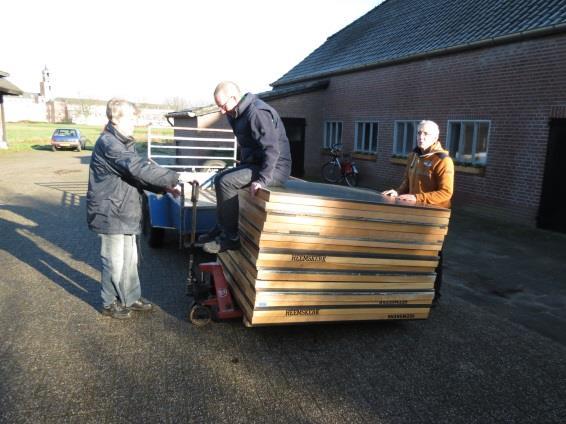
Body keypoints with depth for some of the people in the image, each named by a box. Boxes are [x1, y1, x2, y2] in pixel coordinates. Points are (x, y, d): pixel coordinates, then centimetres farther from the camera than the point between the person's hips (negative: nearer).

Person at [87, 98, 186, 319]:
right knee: (115, 262, 5)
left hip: (125, 213, 9)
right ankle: (110, 303, 23)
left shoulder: (124, 143, 13)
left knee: (130, 259, 18)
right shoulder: (109, 143, -20)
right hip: (110, 214, -9)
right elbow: (139, 168, -30)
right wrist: (173, 178, -29)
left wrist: (164, 187, -3)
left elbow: (138, 172, 12)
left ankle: (131, 298, 32)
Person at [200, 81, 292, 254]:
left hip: (274, 168, -11)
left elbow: (272, 149, -28)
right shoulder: (241, 113, 12)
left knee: (227, 182, -23)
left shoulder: (258, 113, -20)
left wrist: (262, 180, -32)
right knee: (220, 179, 12)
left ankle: (231, 237, -15)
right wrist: (241, 166, 15)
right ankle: (221, 228, 17)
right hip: (255, 163, 11)